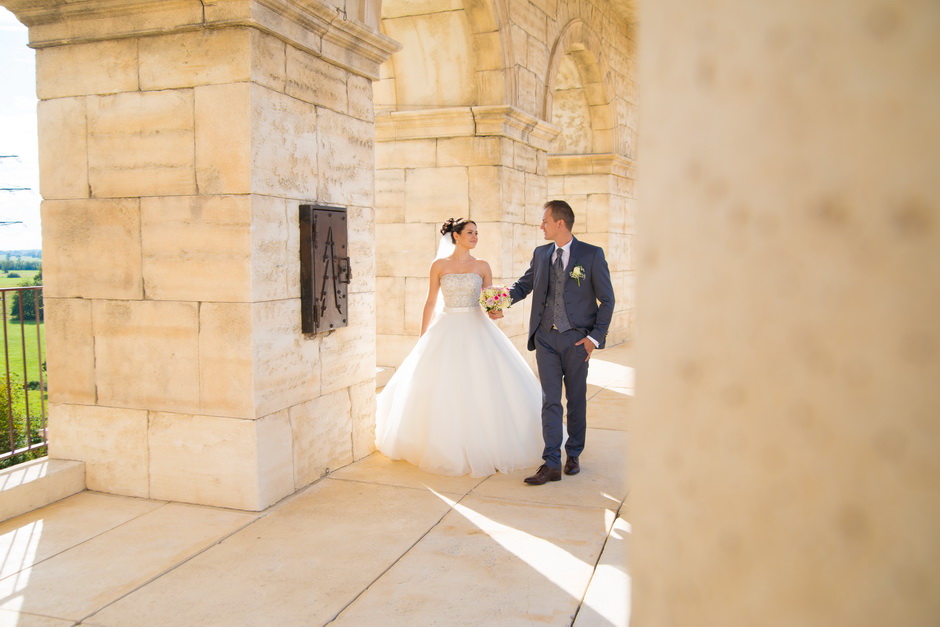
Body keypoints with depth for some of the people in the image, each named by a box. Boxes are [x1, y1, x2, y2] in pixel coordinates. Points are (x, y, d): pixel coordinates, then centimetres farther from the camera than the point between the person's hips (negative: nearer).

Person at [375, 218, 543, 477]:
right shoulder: (439, 265, 2)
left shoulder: (482, 266, 5)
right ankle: (446, 447, 15)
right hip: (447, 331, -1)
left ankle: (483, 444, 10)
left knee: (484, 387, -4)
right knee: (443, 391, 1)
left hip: (477, 330, 1)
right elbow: (430, 303, 4)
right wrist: (422, 338, 4)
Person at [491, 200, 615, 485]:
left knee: (576, 400, 10)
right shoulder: (540, 254, 8)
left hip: (577, 339, -3)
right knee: (550, 401, 0)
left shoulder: (592, 255, -4)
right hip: (546, 337, 3)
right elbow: (523, 285, 18)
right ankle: (551, 464, 1)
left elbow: (607, 299, -2)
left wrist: (596, 337, -8)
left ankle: (574, 455, 26)